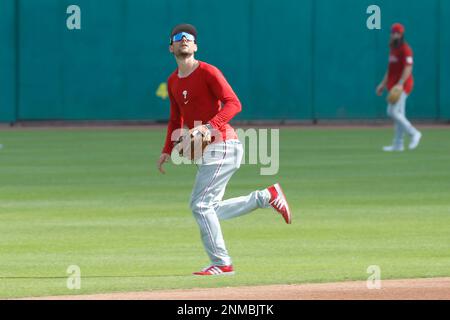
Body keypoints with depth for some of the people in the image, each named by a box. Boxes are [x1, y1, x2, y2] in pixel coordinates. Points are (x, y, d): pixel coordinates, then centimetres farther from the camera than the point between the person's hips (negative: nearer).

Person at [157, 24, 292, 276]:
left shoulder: (208, 72, -9)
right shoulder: (173, 82, 15)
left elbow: (233, 103, -18)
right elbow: (176, 120, 25)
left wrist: (210, 127, -31)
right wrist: (167, 150, 14)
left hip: (223, 144, -9)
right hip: (207, 151, 9)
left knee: (200, 204, -12)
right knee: (211, 210, 10)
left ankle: (222, 264, -4)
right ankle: (266, 197, 19)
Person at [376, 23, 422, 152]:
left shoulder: (405, 49, -13)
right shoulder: (393, 49, 17)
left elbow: (408, 68, -21)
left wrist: (400, 84, -30)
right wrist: (383, 84, 22)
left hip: (402, 85, -10)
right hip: (394, 85, 10)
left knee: (393, 112, -16)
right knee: (398, 113, 9)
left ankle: (413, 133, -6)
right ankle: (398, 144, 11)